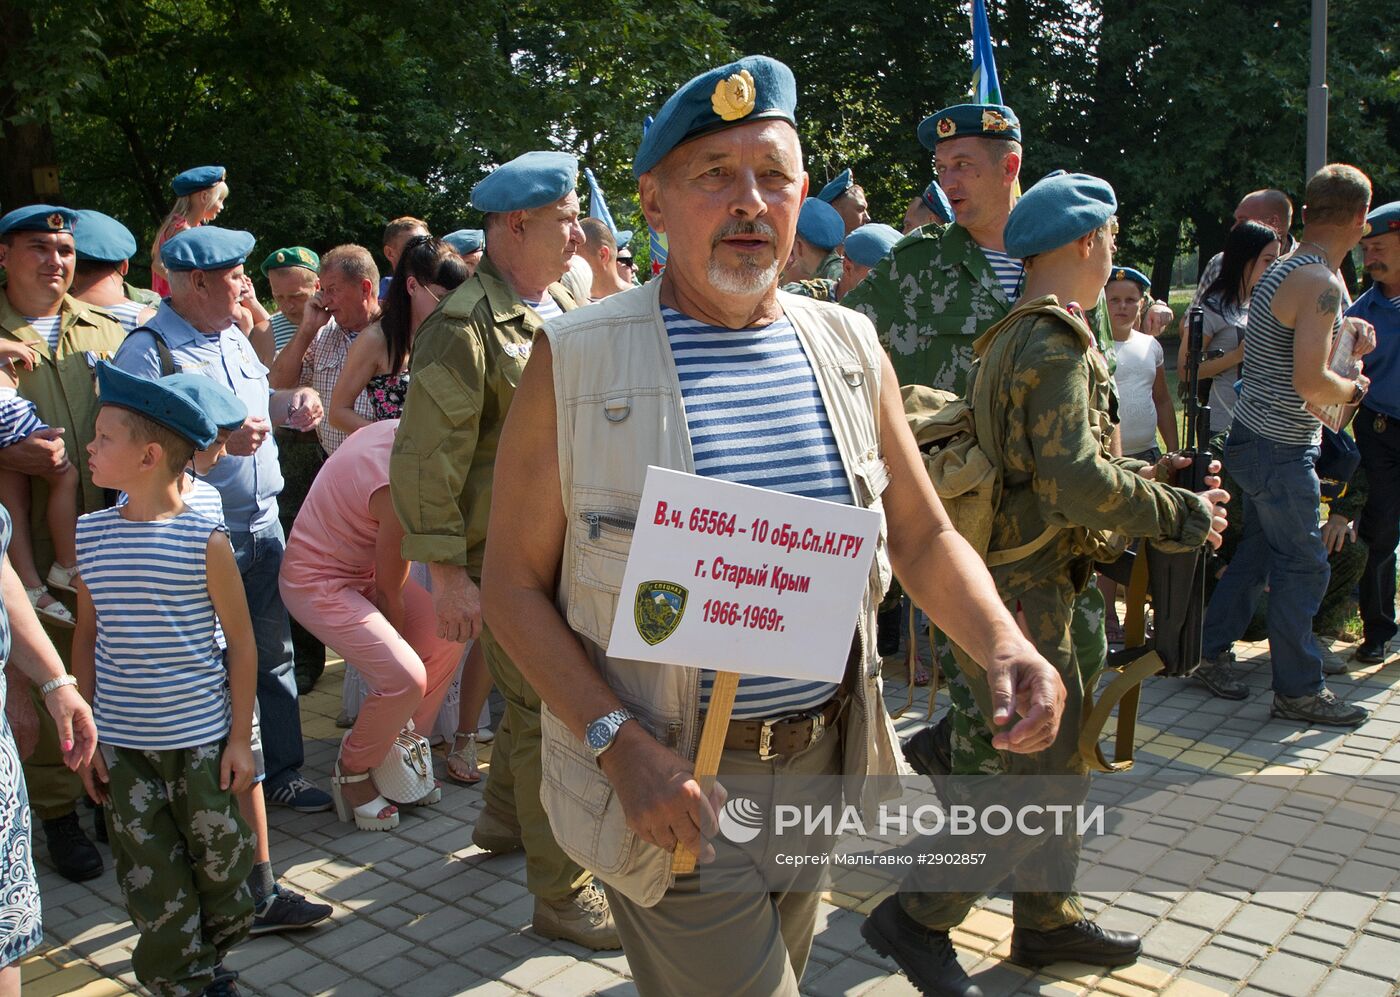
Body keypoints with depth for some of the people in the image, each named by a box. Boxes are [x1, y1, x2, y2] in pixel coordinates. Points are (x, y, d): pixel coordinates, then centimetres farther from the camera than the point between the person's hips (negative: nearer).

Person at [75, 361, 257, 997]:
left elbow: (241, 643, -6)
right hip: (121, 744, 3)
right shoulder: (91, 534, 0)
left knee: (219, 867, 10)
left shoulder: (205, 541, -13)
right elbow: (85, 638, 7)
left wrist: (240, 737, -5)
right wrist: (85, 733, 6)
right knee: (151, 879, 10)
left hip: (202, 740, -3)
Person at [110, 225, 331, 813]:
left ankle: (281, 771, 29)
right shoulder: (146, 352, -15)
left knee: (274, 654, 15)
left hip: (262, 525, 8)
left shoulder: (234, 337, 12)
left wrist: (292, 401, 4)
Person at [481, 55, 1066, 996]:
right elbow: (515, 582, -9)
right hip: (671, 782, -4)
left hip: (820, 765, 5)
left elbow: (924, 536, 7)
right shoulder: (575, 360, -10)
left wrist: (1005, 644, -12)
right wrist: (620, 742, -19)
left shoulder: (850, 349, 2)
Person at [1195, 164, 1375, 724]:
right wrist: (1352, 389, -9)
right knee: (1303, 567, 0)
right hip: (1281, 449, -10)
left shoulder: (1283, 271, 11)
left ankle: (1213, 655, 26)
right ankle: (1298, 691, 10)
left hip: (1257, 439, 10)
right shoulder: (1320, 284, -20)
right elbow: (1310, 382, -27)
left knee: (1259, 550, 17)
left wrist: (1344, 346, 12)